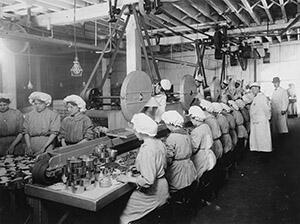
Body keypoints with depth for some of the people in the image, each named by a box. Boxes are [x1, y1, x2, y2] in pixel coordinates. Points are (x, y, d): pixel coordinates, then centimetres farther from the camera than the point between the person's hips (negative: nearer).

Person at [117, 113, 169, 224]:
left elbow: (147, 181, -28)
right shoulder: (159, 142, 0)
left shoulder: (147, 149, -28)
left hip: (151, 192, -9)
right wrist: (139, 167, 17)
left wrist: (128, 179, -16)